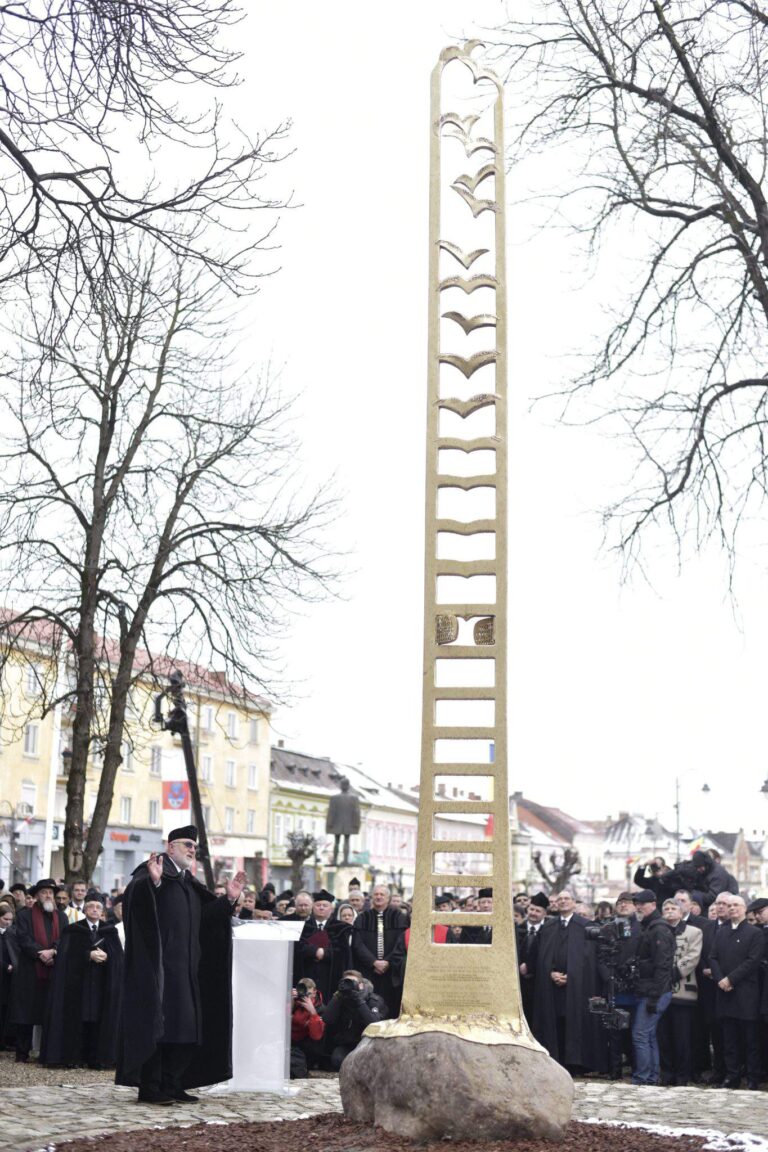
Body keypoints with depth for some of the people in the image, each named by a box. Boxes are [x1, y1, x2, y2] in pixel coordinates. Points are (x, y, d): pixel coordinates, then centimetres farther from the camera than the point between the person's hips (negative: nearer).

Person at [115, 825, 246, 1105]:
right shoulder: (154, 870, -6)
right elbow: (134, 895, -24)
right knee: (156, 1024, -5)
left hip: (185, 968, 9)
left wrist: (228, 898, 8)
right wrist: (153, 881, -43)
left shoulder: (189, 882, 20)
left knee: (185, 1027, 9)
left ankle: (171, 1084, 17)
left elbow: (206, 915, 21)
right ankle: (149, 1087, 1)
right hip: (158, 965, -9)